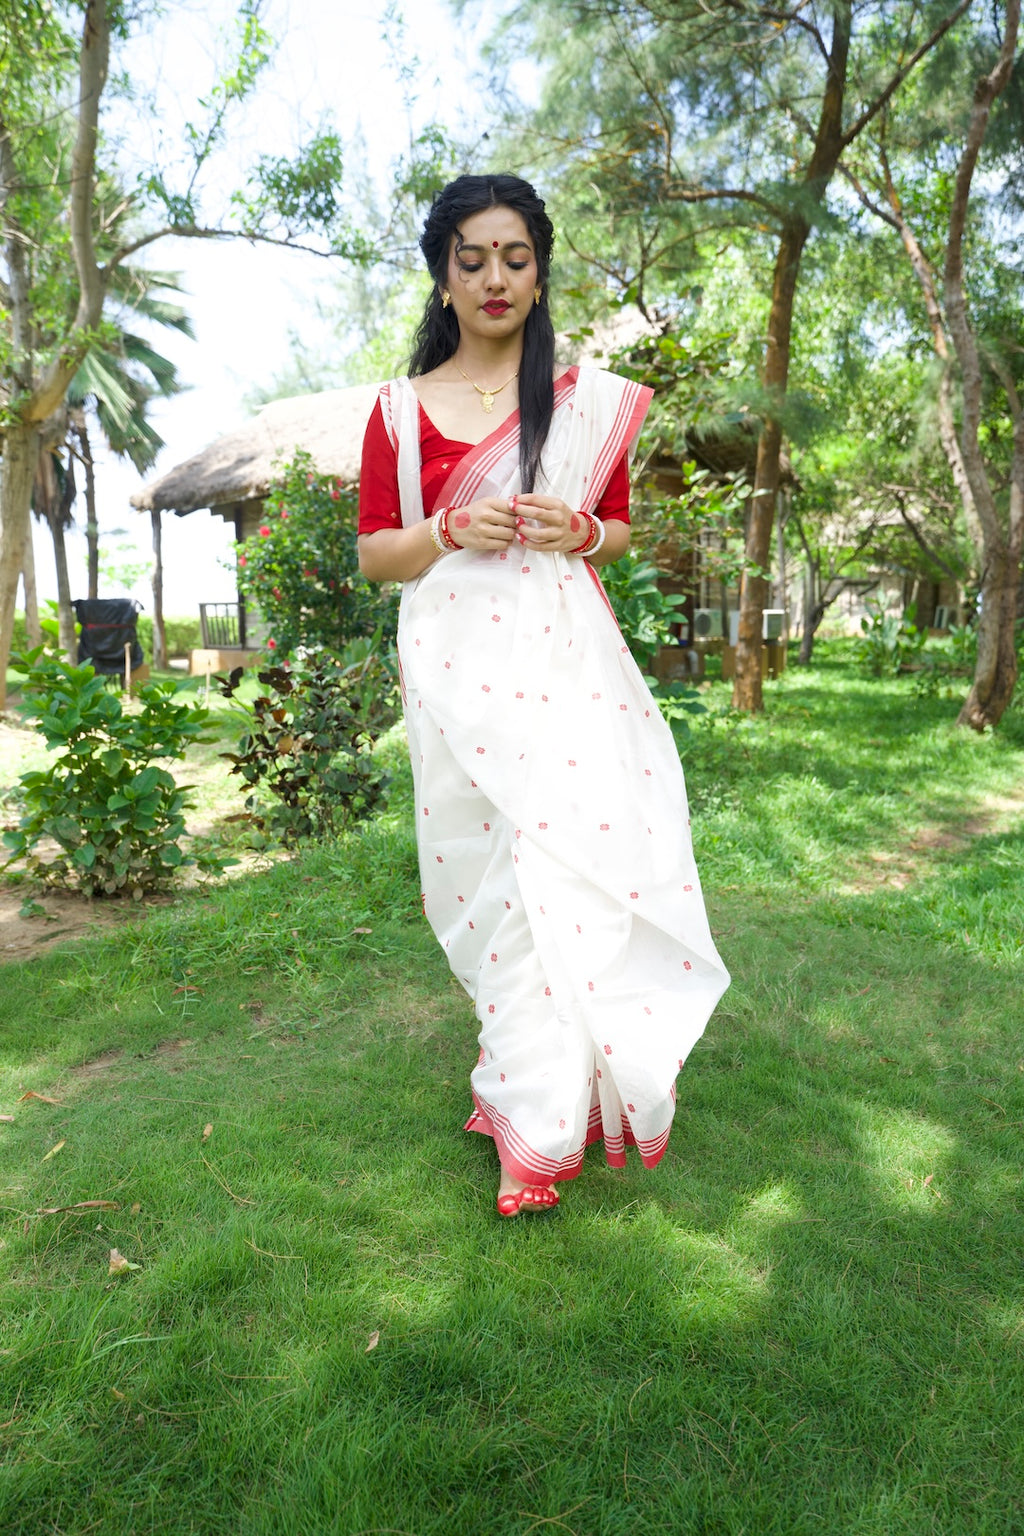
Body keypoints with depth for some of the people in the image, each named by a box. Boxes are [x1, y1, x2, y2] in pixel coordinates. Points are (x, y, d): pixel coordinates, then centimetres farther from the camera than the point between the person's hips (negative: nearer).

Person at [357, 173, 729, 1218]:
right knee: (493, 869, -2)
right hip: (459, 674, 0)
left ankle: (553, 1106, 9)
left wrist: (582, 532, -5)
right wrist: (451, 529, -10)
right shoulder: (401, 408, 11)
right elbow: (372, 555, 10)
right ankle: (534, 1122, 16)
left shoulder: (591, 400, 13)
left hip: (568, 662, 1)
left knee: (588, 841, -10)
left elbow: (619, 531, 19)